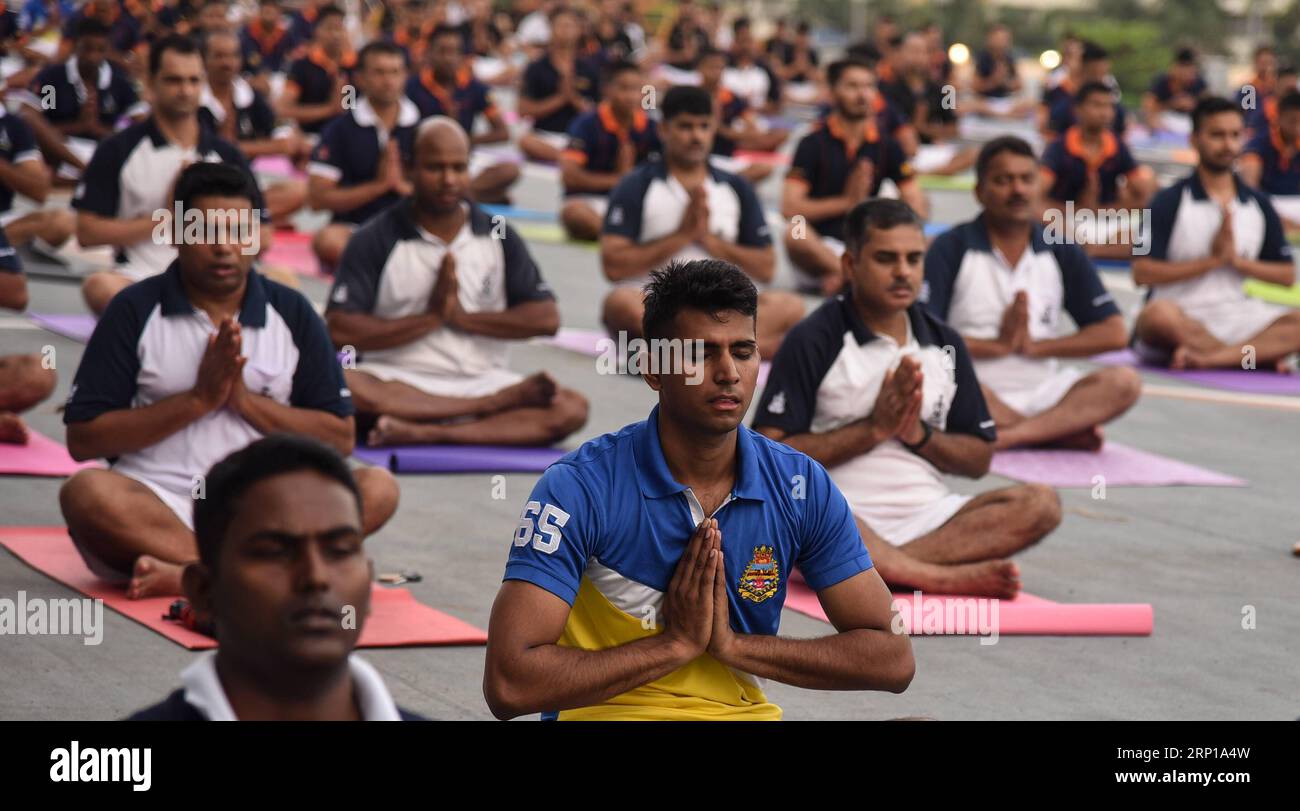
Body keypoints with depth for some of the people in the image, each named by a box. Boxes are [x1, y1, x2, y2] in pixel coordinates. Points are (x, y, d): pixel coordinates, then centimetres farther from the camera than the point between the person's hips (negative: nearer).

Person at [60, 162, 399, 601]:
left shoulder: (292, 313, 10)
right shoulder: (136, 310, 4)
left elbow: (340, 438, 8)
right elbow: (82, 439, -2)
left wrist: (245, 399, -5)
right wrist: (198, 400, -9)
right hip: (157, 506, -2)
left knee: (377, 488, -24)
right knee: (86, 492, -33)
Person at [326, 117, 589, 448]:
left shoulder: (498, 237, 9)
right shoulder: (376, 239, 1)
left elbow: (546, 318, 3)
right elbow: (340, 330, -9)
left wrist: (462, 316, -7)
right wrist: (431, 318, -11)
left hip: (480, 380, 2)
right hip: (396, 381, -2)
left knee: (571, 409, -23)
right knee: (338, 386, -37)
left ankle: (422, 433, -34)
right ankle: (506, 403, -29)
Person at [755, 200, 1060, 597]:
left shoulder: (945, 343, 13)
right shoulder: (814, 340, -2)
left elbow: (979, 460, 17)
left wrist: (919, 433, -4)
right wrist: (873, 429, -11)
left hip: (926, 515, 5)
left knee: (1040, 504, -19)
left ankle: (888, 567, -31)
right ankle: (950, 576, -35)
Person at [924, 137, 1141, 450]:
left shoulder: (1062, 252, 10)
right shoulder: (951, 249, 1)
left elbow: (1114, 333, 6)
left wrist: (1034, 346, -4)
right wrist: (998, 345, -11)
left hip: (1042, 390, 3)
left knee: (1124, 382, -21)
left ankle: (1009, 435, -31)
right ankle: (1061, 431, -23)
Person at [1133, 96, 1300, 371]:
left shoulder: (1259, 204, 10)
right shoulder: (1169, 202, -2)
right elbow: (1142, 273, -10)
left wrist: (1237, 260, -6)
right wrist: (1211, 260, -12)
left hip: (1237, 317, 4)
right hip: (1185, 319, -4)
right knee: (1158, 315, -38)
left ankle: (1207, 357, -34)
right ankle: (1259, 354, -27)